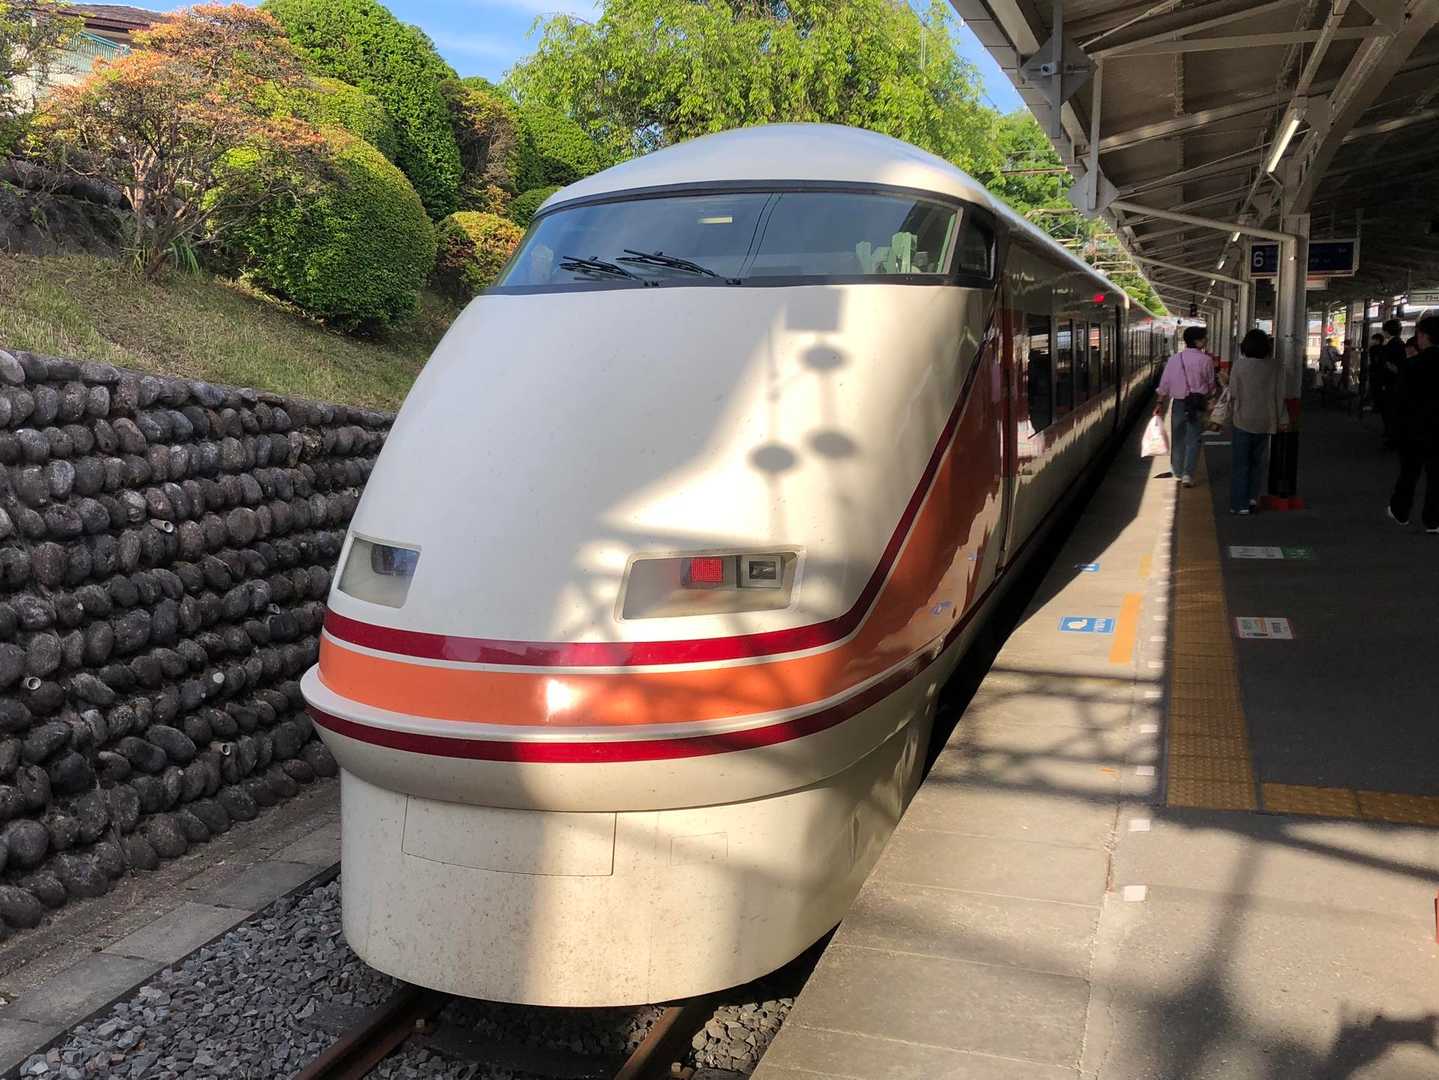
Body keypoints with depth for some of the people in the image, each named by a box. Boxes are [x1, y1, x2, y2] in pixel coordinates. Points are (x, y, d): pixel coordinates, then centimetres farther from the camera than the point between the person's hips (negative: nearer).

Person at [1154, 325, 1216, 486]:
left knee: (1178, 438, 15)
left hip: (1178, 402, 2)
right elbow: (1211, 384, 0)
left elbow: (1165, 383, 2)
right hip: (1198, 403, -2)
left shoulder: (1174, 359, 0)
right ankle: (1188, 474, -7)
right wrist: (1207, 398, 18)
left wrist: (1160, 403, 10)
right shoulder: (1206, 360, -8)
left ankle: (1178, 473, 25)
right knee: (1193, 440, 3)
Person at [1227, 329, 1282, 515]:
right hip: (1265, 422, 2)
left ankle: (1240, 504, 5)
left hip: (1243, 420, -2)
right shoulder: (1273, 367, -4)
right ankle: (1252, 497, 15)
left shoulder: (1239, 365, -10)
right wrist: (1277, 418, 10)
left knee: (1240, 463, 6)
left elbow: (1233, 393, -7)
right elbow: (1280, 395, 1)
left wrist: (1232, 412, 9)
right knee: (1256, 461, 19)